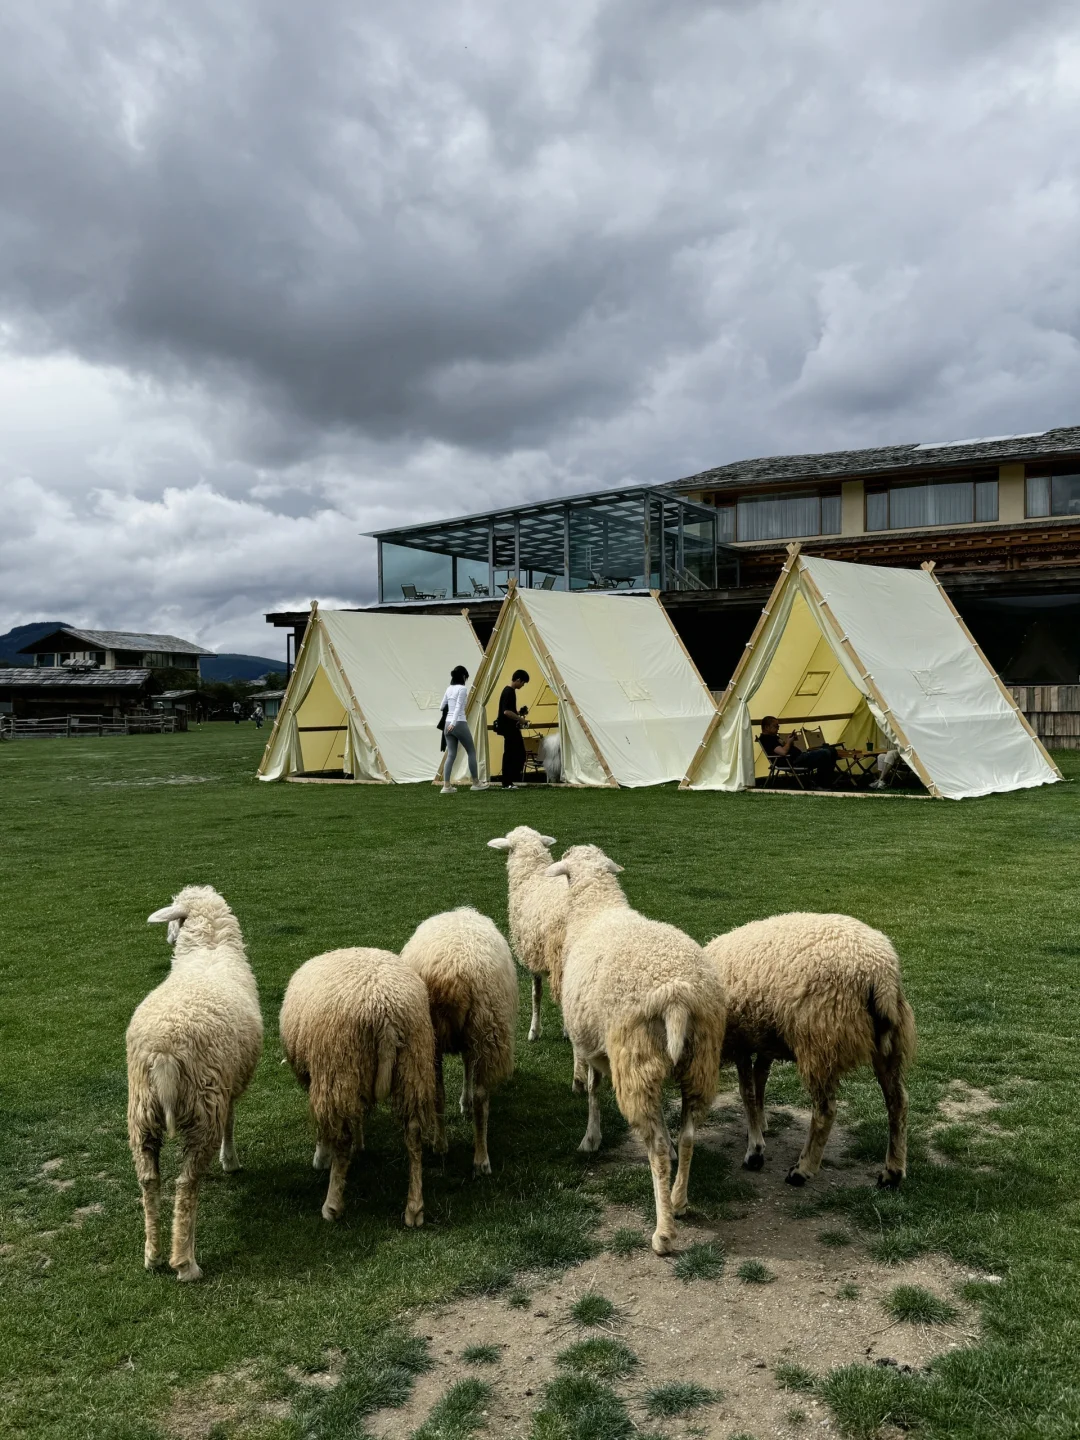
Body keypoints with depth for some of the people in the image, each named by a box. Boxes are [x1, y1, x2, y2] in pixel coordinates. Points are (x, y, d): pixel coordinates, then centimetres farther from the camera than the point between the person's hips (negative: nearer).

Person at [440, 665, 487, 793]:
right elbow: (458, 707, -18)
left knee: (451, 755, 5)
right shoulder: (462, 688, -9)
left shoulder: (449, 688, 12)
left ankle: (446, 786, -5)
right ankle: (476, 783, 14)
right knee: (471, 752, 8)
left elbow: (442, 706, 18)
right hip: (459, 724, -7)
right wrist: (453, 723, -26)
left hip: (448, 724, 7)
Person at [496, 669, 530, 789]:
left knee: (519, 754, 12)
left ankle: (512, 780, 16)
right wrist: (519, 718, -16)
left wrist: (519, 713, 10)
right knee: (510, 755, -6)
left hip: (511, 728, 10)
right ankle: (507, 783, -2)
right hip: (508, 728, -10)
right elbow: (506, 711, -26)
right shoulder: (509, 692, -17)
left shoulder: (509, 691, 14)